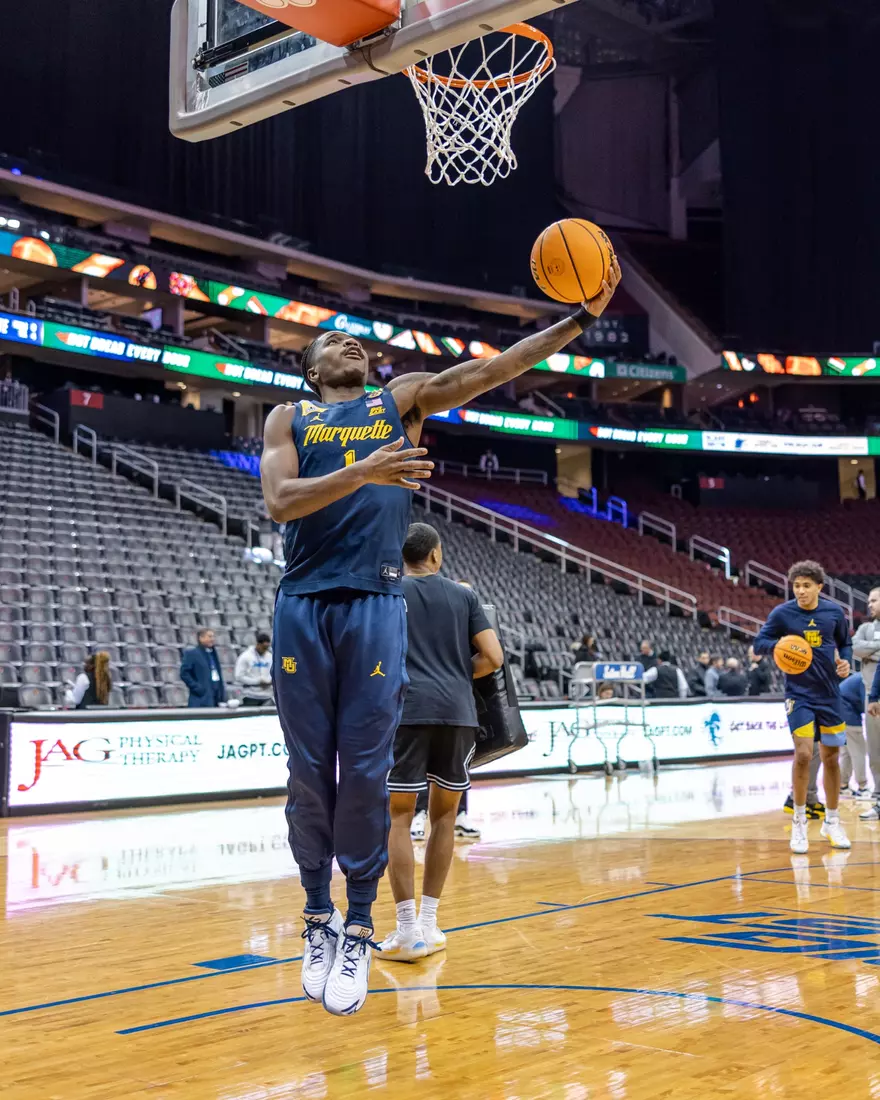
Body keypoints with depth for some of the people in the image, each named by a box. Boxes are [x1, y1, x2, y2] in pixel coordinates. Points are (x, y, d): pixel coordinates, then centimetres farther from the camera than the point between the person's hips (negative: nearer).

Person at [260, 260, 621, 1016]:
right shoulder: (290, 418, 13)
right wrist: (360, 472, -19)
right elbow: (280, 501, -5)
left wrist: (582, 317, -8)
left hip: (376, 604, 0)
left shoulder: (402, 401, 14)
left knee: (367, 770, -1)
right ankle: (318, 919, 20)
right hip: (304, 605, 0)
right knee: (309, 771, 5)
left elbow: (491, 370, 2)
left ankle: (359, 929, 11)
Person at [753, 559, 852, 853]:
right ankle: (799, 823, 3)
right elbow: (759, 643, -5)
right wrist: (780, 645, -25)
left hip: (830, 693, 3)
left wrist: (845, 661, -7)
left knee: (831, 756, 10)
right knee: (803, 753, -14)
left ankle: (832, 822, 26)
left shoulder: (834, 611, -1)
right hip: (799, 694, -3)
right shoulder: (782, 613, -9)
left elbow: (845, 643, 13)